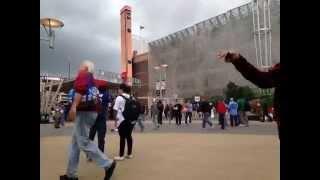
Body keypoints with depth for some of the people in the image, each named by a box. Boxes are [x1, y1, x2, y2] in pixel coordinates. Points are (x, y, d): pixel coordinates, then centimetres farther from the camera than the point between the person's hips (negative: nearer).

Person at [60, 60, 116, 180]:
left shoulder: (83, 74, 0)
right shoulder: (92, 80, 26)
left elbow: (80, 89, -20)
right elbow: (95, 99, 23)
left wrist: (74, 106, -28)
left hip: (83, 111, -10)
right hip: (91, 111, 10)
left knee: (83, 142, -10)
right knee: (75, 143, 12)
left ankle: (108, 164, -9)